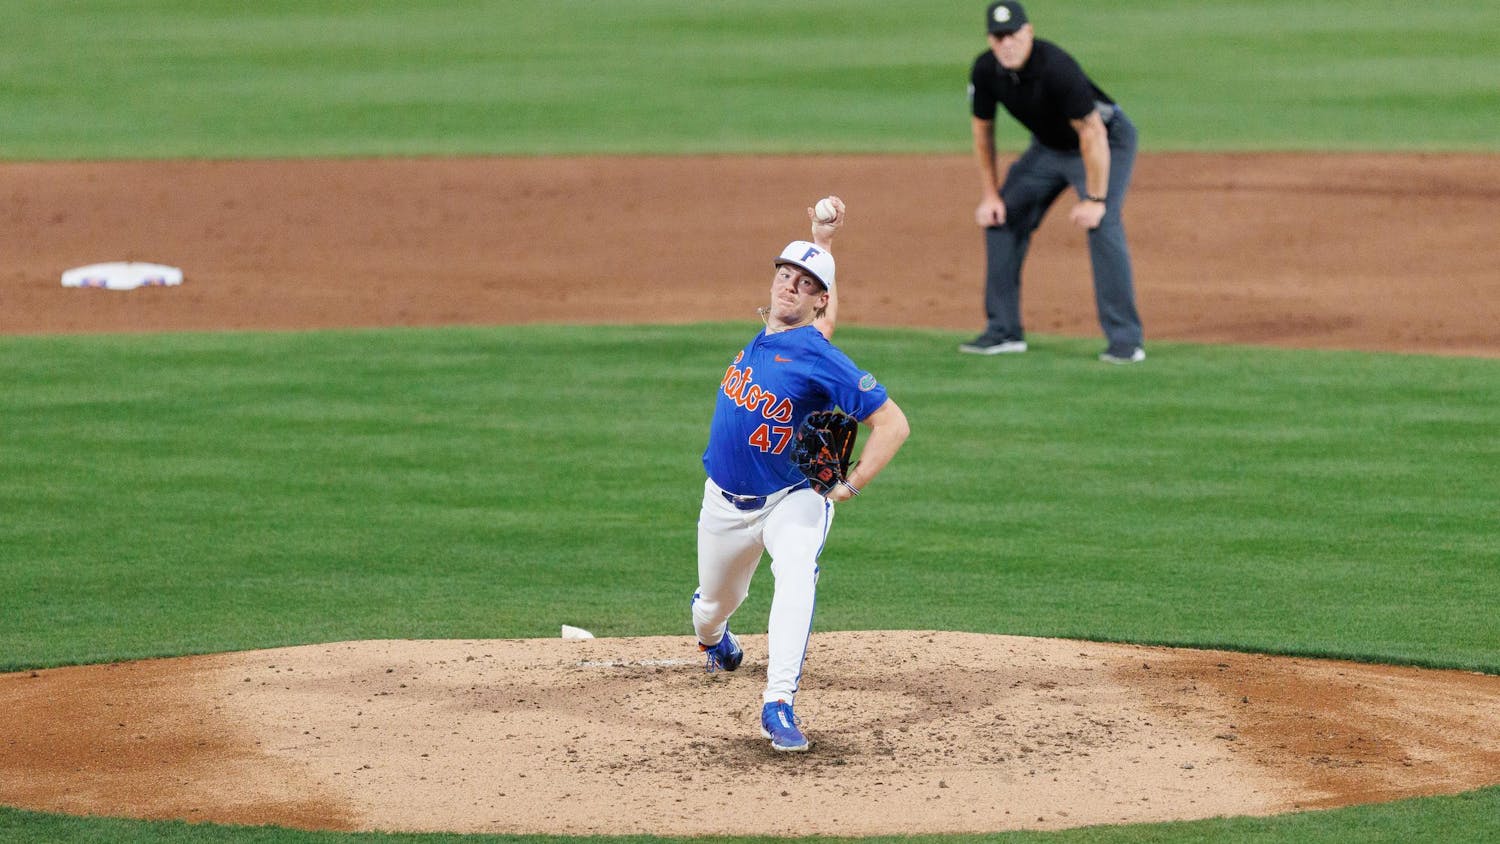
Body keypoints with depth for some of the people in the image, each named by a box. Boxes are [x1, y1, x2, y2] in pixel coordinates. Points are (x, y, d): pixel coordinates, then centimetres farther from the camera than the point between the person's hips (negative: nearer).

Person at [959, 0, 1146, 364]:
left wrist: (1094, 199, -30)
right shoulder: (985, 71, -15)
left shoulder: (1055, 68, -35)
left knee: (1102, 225, -24)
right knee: (1000, 218, 2)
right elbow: (983, 130, 1)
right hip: (1048, 146, 7)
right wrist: (989, 194, 0)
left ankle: (1125, 340, -21)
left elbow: (1092, 133, -31)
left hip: (1107, 140, -7)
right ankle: (1004, 331, 10)